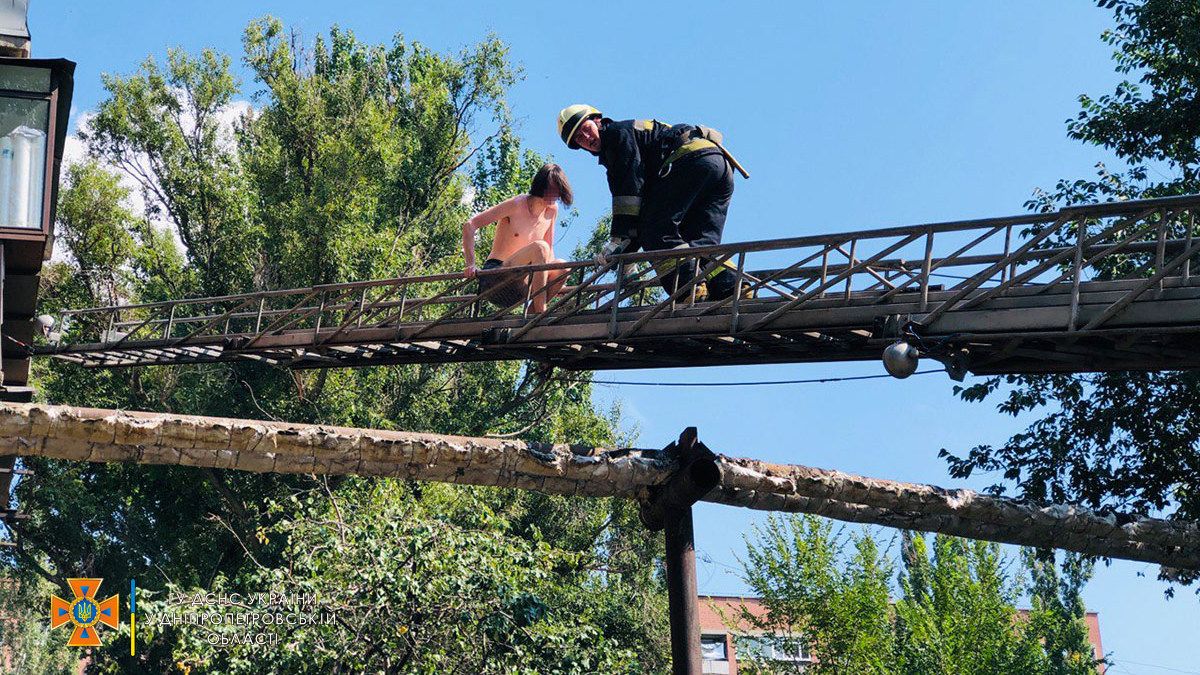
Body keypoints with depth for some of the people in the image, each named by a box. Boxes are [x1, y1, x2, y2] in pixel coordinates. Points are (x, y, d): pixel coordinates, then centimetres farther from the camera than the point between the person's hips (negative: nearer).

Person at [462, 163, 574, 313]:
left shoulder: (552, 210, 8)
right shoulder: (517, 205, -9)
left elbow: (549, 251, 18)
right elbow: (469, 225, -10)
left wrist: (554, 282, 2)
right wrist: (471, 264, -21)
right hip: (493, 277, -6)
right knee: (539, 248, -29)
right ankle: (540, 314, -32)